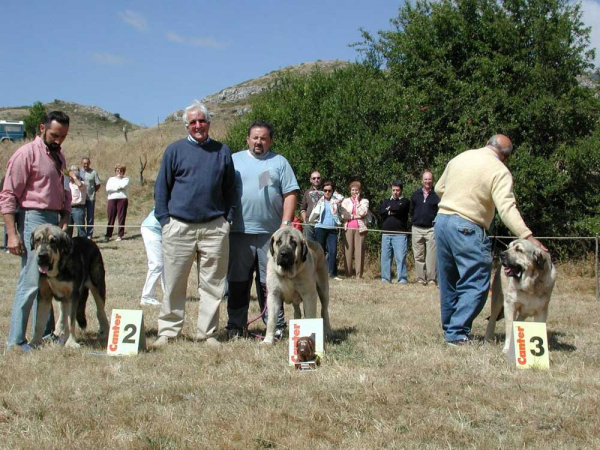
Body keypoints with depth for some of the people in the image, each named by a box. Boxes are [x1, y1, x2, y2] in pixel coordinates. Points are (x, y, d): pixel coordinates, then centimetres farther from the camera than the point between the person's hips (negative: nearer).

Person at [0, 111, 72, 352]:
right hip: (33, 220, -8)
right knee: (30, 281, -10)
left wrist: (65, 220, 11)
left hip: (55, 222, 8)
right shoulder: (26, 154, -8)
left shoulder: (58, 156, 16)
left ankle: (45, 333, 20)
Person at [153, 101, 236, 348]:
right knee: (174, 284, 3)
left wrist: (228, 218, 6)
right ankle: (168, 331, 11)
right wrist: (164, 219, -1)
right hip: (179, 227, -1)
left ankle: (207, 332, 13)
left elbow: (230, 189, 16)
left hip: (214, 228, 1)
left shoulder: (222, 151, 11)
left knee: (212, 284, 4)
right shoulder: (175, 150, 6)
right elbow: (161, 187, 7)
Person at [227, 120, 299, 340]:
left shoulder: (280, 162, 11)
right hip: (239, 232, 1)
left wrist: (286, 224, -4)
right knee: (238, 282, 5)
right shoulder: (234, 160, 11)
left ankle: (275, 326, 9)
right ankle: (235, 326, 13)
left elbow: (290, 195, 6)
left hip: (270, 233, -1)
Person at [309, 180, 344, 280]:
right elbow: (311, 193, -3)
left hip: (333, 229, 1)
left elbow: (341, 197, -6)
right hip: (320, 228, -1)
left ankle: (333, 273, -6)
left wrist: (333, 193, 7)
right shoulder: (319, 200, 10)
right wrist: (322, 193, 9)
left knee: (333, 251, -7)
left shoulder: (335, 201, 12)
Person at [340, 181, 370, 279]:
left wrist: (357, 201, 1)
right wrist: (356, 216, -5)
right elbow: (343, 215, 1)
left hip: (360, 229, -1)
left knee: (359, 251, -5)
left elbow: (363, 213, -6)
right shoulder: (346, 201, 15)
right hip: (348, 228, 1)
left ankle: (359, 275, -4)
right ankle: (348, 274, -2)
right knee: (348, 251, -4)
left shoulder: (364, 201, 13)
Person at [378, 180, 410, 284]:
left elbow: (399, 208, -12)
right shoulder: (386, 201, 21)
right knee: (385, 257, 4)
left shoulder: (405, 201, 9)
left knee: (400, 258, -9)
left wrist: (389, 209, 3)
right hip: (386, 234, 4)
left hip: (400, 234, -4)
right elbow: (381, 212, 3)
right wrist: (392, 212, -5)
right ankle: (385, 279, 9)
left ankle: (402, 279, -7)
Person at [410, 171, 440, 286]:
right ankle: (421, 279, 10)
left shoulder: (436, 195, 0)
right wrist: (415, 220, 13)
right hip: (417, 229, 4)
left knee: (431, 256, -7)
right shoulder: (416, 194, 12)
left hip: (431, 229, -4)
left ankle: (432, 279, -4)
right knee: (418, 256, 5)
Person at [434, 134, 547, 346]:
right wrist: (527, 236, -25)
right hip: (467, 228, -7)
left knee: (448, 281, 17)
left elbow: (439, 189, 21)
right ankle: (457, 333, -10)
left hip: (442, 220, 7)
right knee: (476, 284, -3)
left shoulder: (460, 158, 12)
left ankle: (449, 327, 25)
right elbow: (506, 208, -21)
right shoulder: (499, 171, -8)